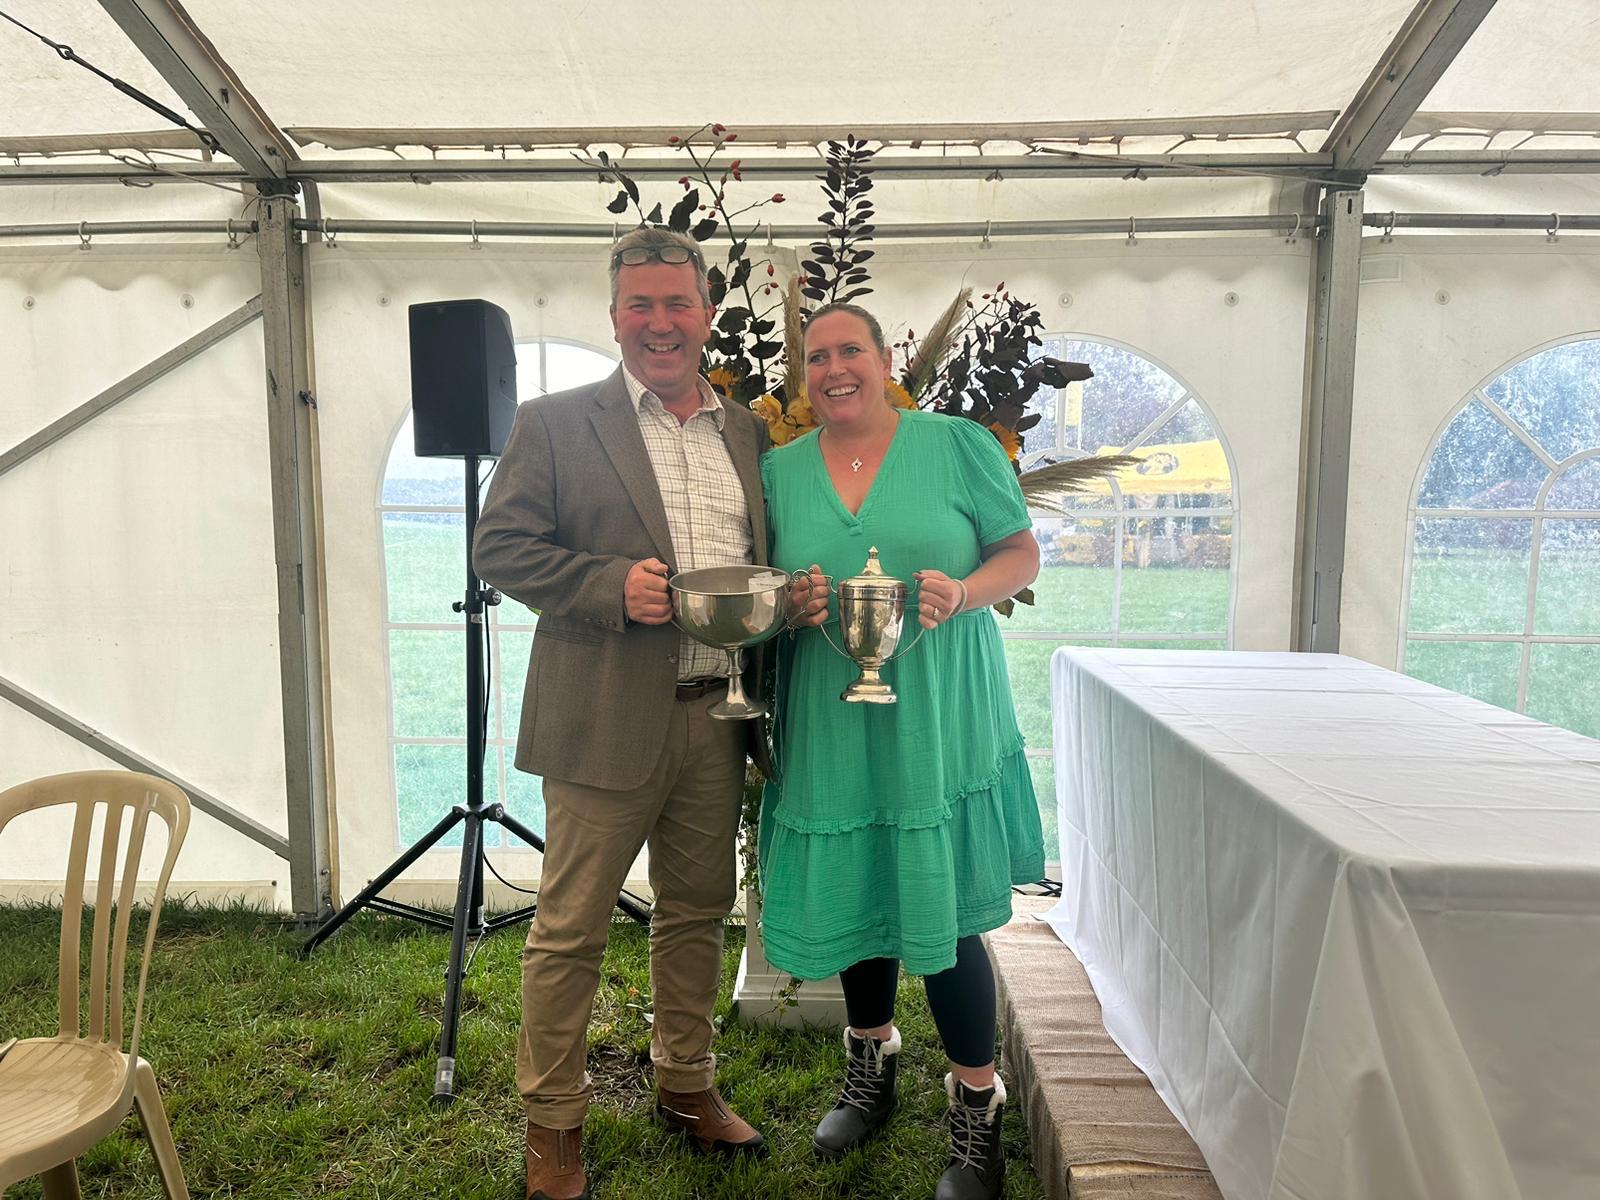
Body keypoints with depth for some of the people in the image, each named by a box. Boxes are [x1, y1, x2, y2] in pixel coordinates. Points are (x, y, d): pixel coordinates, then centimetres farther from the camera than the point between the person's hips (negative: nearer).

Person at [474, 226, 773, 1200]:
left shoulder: (748, 430, 13)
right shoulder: (556, 423, 0)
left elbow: (769, 555, 19)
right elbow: (501, 545, -5)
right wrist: (613, 584, -19)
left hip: (717, 718, 5)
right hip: (608, 719, -4)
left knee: (698, 912, 17)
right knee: (571, 928, 6)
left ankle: (687, 1083, 38)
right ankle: (553, 1122, 26)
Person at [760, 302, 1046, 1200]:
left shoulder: (959, 444, -2)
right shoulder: (779, 470, 6)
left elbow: (1023, 553, 2)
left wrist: (963, 594, -18)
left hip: (939, 727, -2)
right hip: (832, 729, 3)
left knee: (946, 915, 2)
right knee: (855, 897, 14)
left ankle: (978, 1103, 26)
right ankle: (872, 1066, 42)